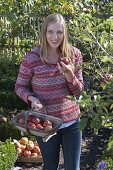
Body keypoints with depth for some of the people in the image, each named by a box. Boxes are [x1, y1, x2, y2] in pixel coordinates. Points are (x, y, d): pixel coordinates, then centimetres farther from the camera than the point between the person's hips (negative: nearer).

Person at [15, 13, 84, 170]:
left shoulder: (74, 54, -5)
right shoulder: (31, 58, -13)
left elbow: (78, 91, 0)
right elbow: (20, 87, 1)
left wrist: (69, 74, -20)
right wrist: (32, 98, -19)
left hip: (72, 121, 2)